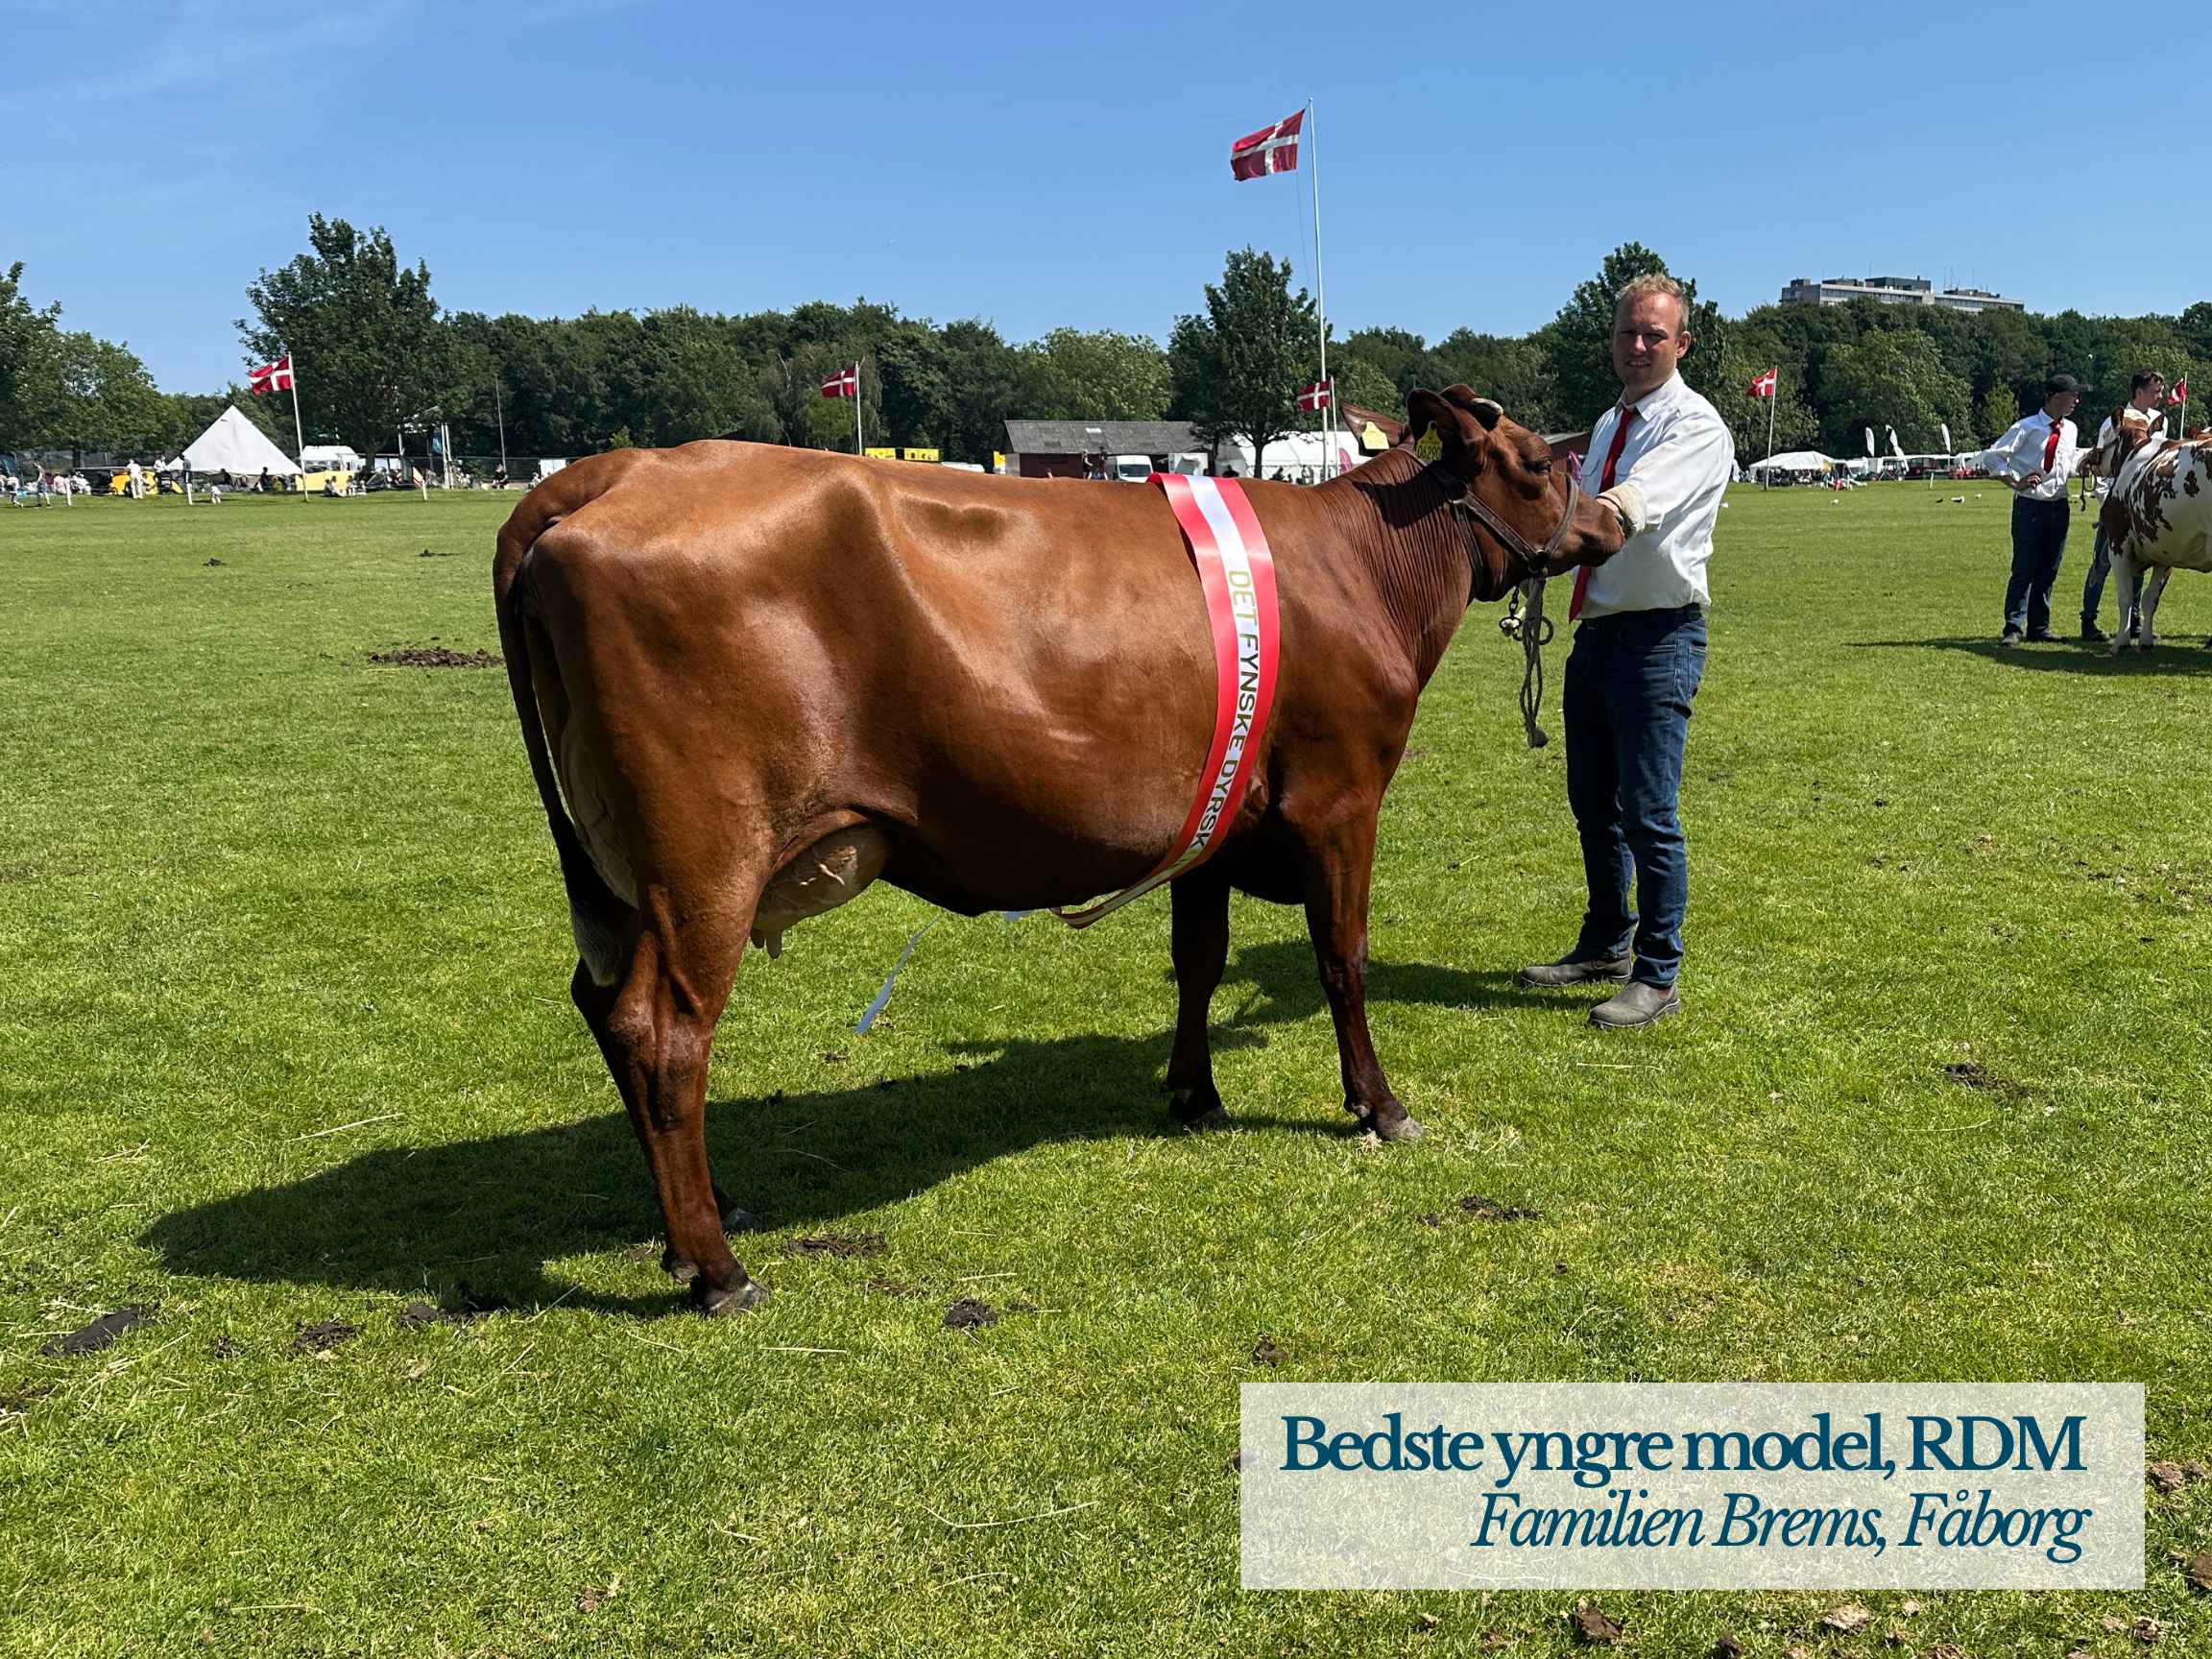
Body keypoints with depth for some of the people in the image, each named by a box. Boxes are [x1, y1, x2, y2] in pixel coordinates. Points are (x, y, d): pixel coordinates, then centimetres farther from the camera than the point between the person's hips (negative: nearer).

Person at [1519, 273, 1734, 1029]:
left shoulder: (1695, 425, -11)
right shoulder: (1611, 423, 16)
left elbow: (1633, 505, -29)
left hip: (1658, 634, -8)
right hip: (1597, 627, 8)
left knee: (1648, 812, -7)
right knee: (1592, 801, 16)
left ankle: (1657, 977, 6)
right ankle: (1605, 945, 32)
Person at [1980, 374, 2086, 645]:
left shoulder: (2070, 430, 11)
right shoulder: (2027, 427, -8)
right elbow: (1991, 456, -9)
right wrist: (2015, 482, -13)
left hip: (2059, 506, 6)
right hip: (2029, 506, -6)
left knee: (2049, 571, 9)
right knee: (2024, 569, -7)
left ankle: (2039, 627, 17)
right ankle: (2014, 627, -2)